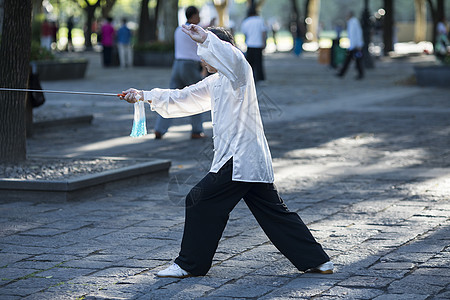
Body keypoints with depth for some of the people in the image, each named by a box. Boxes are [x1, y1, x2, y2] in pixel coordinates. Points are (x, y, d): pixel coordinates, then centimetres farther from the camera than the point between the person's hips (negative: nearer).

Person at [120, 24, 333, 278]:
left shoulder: (240, 73, -8)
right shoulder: (217, 81, 20)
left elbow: (233, 56, -34)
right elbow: (184, 99, 23)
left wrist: (204, 38, -33)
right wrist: (144, 96, 19)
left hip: (240, 160, -10)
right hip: (253, 161, 10)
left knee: (200, 202, -3)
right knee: (274, 212, 11)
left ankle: (190, 264, 7)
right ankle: (317, 259, 12)